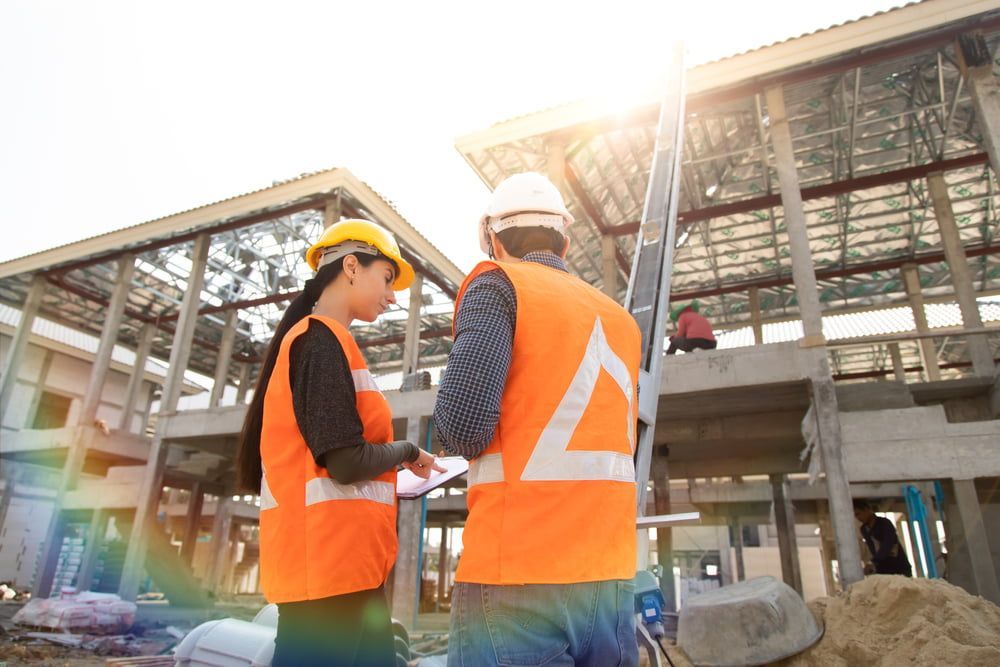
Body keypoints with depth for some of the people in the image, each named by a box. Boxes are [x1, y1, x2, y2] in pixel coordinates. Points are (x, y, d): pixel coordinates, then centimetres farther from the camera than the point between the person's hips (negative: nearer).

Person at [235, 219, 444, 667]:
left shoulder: (311, 338, 17)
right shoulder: (322, 338, -12)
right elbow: (347, 461, -20)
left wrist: (399, 478, 15)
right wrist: (408, 453, -2)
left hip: (341, 561, 10)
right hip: (328, 561, -10)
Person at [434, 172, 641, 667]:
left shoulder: (497, 284, -4)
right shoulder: (620, 319, 15)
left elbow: (464, 426, -16)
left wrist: (457, 435, 6)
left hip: (519, 575, -6)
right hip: (611, 575, 7)